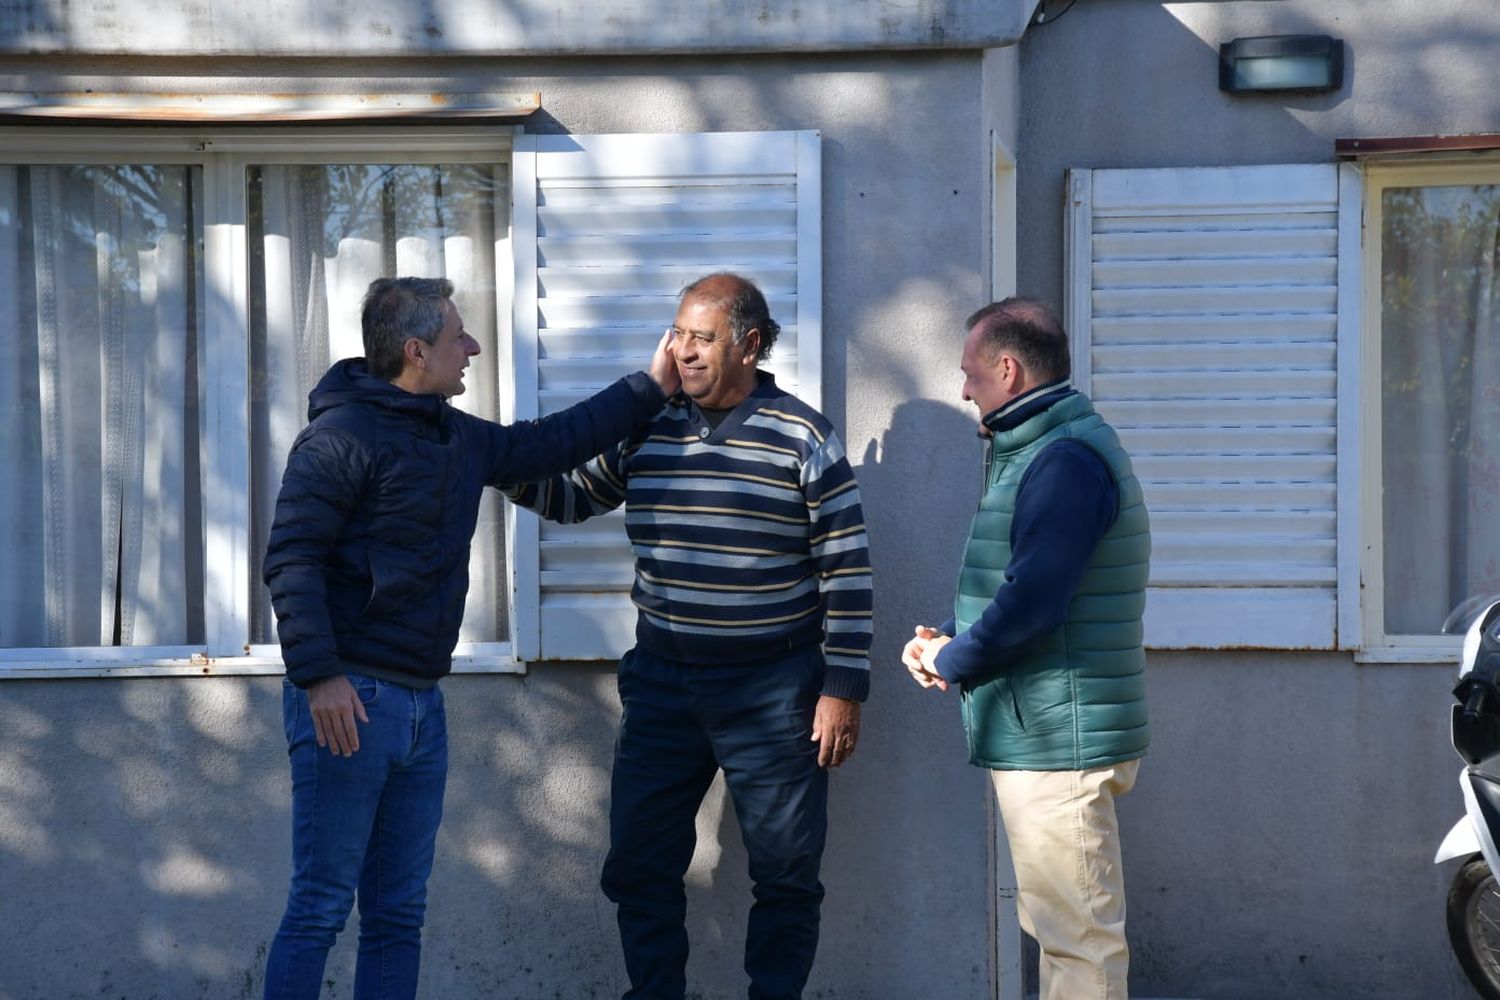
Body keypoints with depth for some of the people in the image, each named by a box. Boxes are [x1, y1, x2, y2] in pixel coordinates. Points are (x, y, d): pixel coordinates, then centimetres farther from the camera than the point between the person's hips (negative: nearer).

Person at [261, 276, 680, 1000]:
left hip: (421, 708, 9)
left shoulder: (459, 438, 16)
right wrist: (318, 676, -23)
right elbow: (291, 559, -16)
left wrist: (649, 389, 30)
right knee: (320, 909, -8)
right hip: (348, 701, -9)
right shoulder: (342, 435, -10)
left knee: (399, 914, 10)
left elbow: (546, 446, 30)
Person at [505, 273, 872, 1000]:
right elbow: (576, 497, 17)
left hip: (773, 695, -4)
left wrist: (842, 690, -10)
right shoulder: (644, 430, 4)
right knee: (638, 866, 7)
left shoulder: (803, 439, -8)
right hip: (662, 686, 4)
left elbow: (848, 572, -7)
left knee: (785, 876, 5)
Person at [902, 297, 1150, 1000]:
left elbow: (1031, 604, -24)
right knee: (1062, 931, 17)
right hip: (1041, 737, 11)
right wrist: (944, 638, 4)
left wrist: (947, 659, -9)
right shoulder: (1039, 452, 17)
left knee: (1078, 938, -6)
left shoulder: (1067, 460, -18)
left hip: (1057, 742, -11)